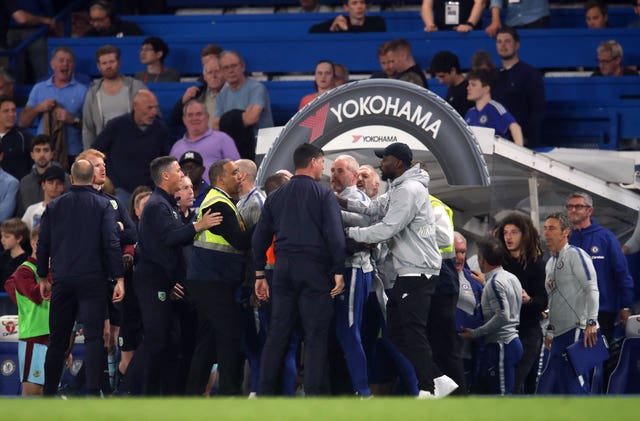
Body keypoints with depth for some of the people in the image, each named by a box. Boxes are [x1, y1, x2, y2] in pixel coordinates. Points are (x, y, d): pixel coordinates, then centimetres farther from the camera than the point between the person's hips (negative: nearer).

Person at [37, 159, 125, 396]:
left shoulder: (54, 207, 6)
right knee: (93, 337, -6)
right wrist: (119, 279, -9)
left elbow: (43, 245, 9)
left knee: (58, 339, 12)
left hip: (62, 281, 3)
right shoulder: (103, 206, -3)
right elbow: (112, 243, -10)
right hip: (93, 280, -3)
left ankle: (49, 392, 16)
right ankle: (94, 392, -16)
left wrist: (43, 278, 18)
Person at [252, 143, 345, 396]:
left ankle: (265, 392, 6)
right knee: (315, 336, -2)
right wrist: (338, 272, -8)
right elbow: (335, 235, -11)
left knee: (277, 334, 8)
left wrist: (259, 274, 16)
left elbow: (260, 238, 12)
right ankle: (313, 395, -6)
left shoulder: (276, 196, 12)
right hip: (314, 268, -5)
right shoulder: (323, 194, -3)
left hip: (283, 268, 5)